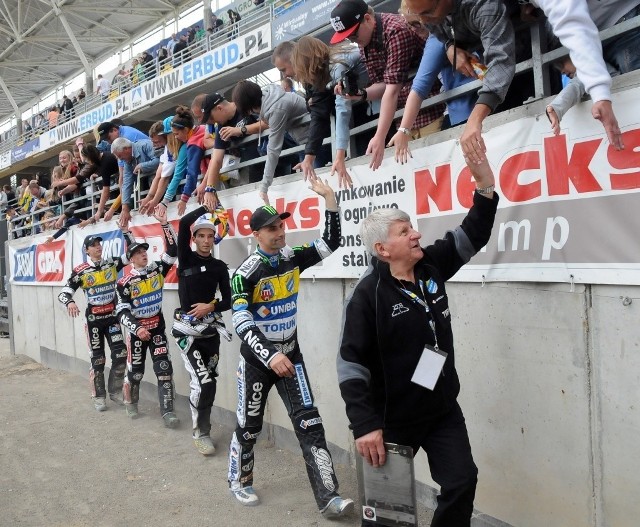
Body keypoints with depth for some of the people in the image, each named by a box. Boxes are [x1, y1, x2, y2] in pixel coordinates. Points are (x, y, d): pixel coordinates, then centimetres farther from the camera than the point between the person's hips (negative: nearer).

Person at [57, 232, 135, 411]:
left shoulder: (112, 263, 1)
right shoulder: (80, 271, -8)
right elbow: (63, 293, -11)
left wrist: (126, 231, -16)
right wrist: (70, 302, -33)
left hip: (112, 317, 3)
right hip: (94, 319, -3)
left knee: (120, 354, -1)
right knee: (97, 359, 3)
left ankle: (115, 391, 18)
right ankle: (99, 396, 17)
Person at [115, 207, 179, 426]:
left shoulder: (157, 269, 0)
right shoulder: (125, 283, -7)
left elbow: (172, 250, -12)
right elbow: (122, 311, -10)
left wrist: (164, 224, -21)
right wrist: (136, 328, -23)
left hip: (157, 328, 2)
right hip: (137, 331, -2)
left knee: (164, 369, -6)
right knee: (135, 371, 9)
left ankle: (167, 411, -4)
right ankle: (131, 402, 35)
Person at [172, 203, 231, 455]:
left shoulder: (219, 266, 7)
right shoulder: (186, 258, -2)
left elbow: (228, 300, 5)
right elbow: (183, 223, -16)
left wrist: (212, 306, -13)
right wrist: (207, 206, -10)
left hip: (211, 329, 4)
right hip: (187, 330, -4)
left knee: (207, 382, 11)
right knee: (203, 382, -14)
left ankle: (202, 426, 29)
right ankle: (201, 433, 3)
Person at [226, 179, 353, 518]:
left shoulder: (293, 257, -1)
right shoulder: (245, 273, -17)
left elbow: (331, 242, 1)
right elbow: (241, 323, -23)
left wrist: (329, 198, -11)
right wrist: (270, 356, -34)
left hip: (291, 354, 4)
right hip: (257, 358, -4)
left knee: (310, 423, -3)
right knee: (249, 426, 10)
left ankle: (328, 497, -1)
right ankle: (239, 482, 35)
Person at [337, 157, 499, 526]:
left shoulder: (431, 267, 0)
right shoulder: (369, 294, -19)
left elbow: (474, 234, 2)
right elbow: (351, 362, -21)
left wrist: (485, 182, -12)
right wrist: (365, 424, -25)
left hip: (444, 410, 5)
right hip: (393, 418, -5)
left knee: (462, 483, 2)